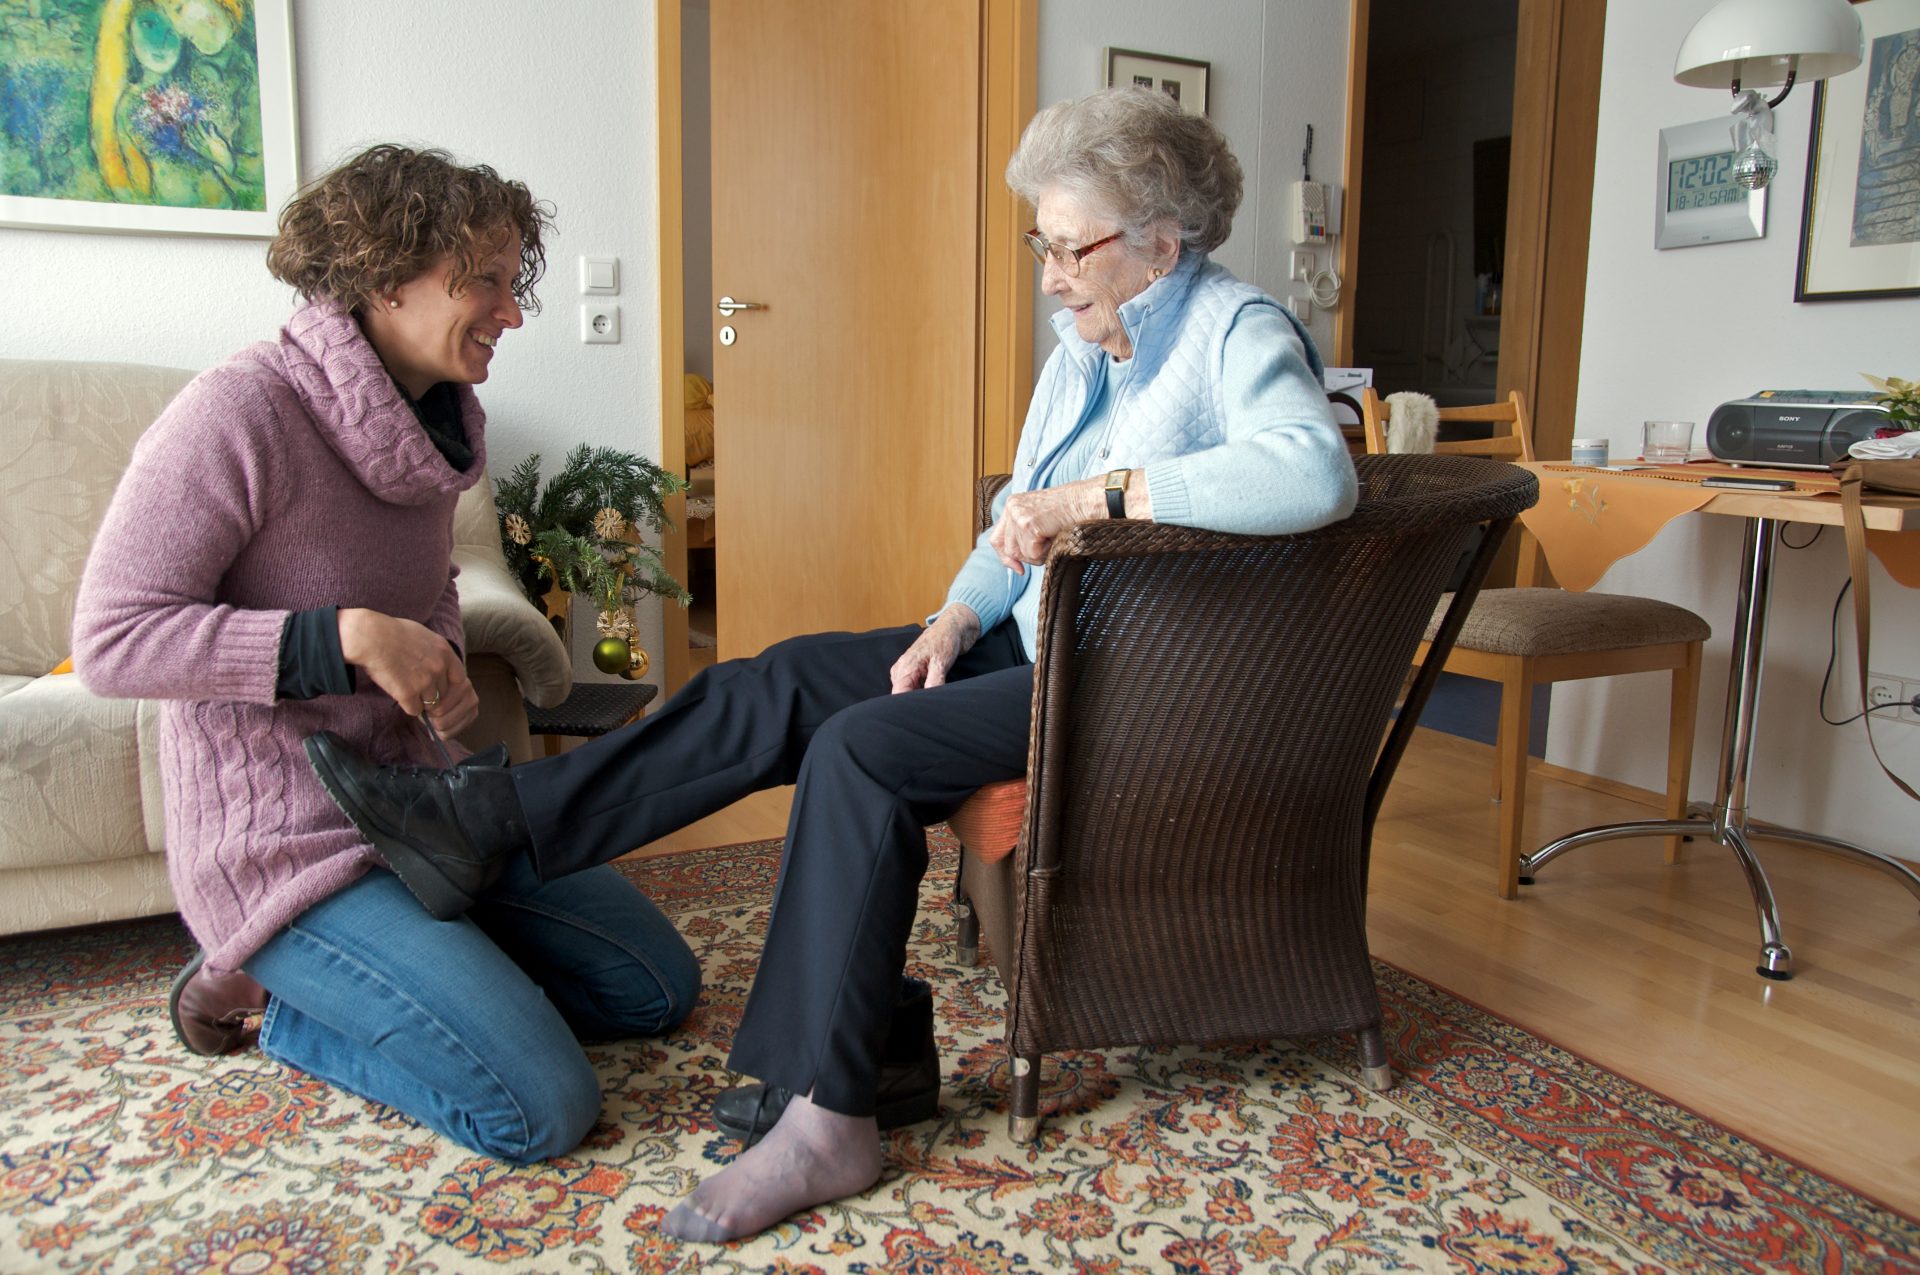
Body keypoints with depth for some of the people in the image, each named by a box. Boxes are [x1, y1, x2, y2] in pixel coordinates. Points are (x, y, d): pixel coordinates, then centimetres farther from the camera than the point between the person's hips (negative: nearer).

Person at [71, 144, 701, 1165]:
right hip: (284, 844, -8)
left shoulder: (442, 417, 6)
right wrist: (349, 638, -27)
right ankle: (273, 998, 5)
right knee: (543, 1110, -16)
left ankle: (339, 980, 14)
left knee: (658, 987, 8)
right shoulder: (239, 411, -19)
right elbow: (110, 638, -19)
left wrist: (438, 659, 0)